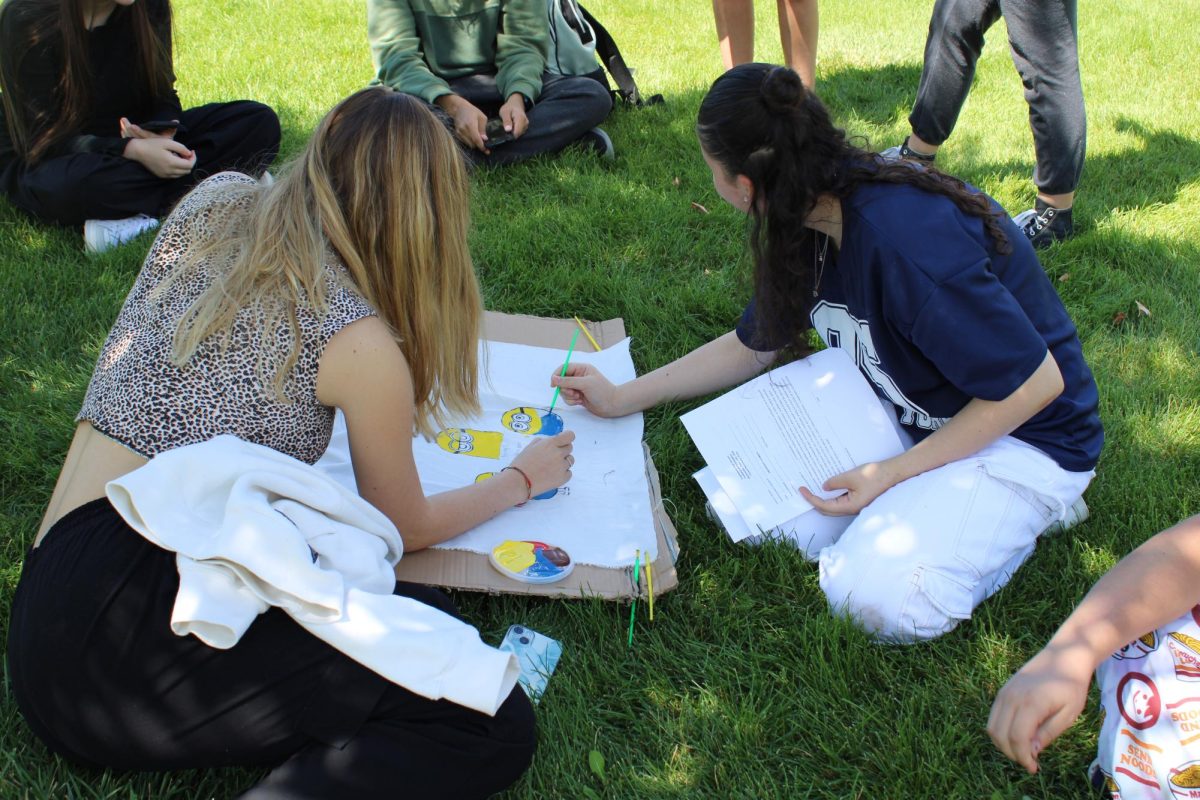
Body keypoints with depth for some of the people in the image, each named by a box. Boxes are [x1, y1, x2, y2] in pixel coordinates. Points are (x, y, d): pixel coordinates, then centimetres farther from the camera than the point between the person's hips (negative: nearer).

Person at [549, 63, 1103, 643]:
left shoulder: (906, 242, -35)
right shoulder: (808, 222, -8)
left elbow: (1037, 383, -27)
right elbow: (752, 345, 9)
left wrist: (893, 472, -23)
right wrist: (621, 398, 8)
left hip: (1025, 433, -7)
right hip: (905, 404, 8)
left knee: (877, 598, -25)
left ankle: (1026, 513, 1)